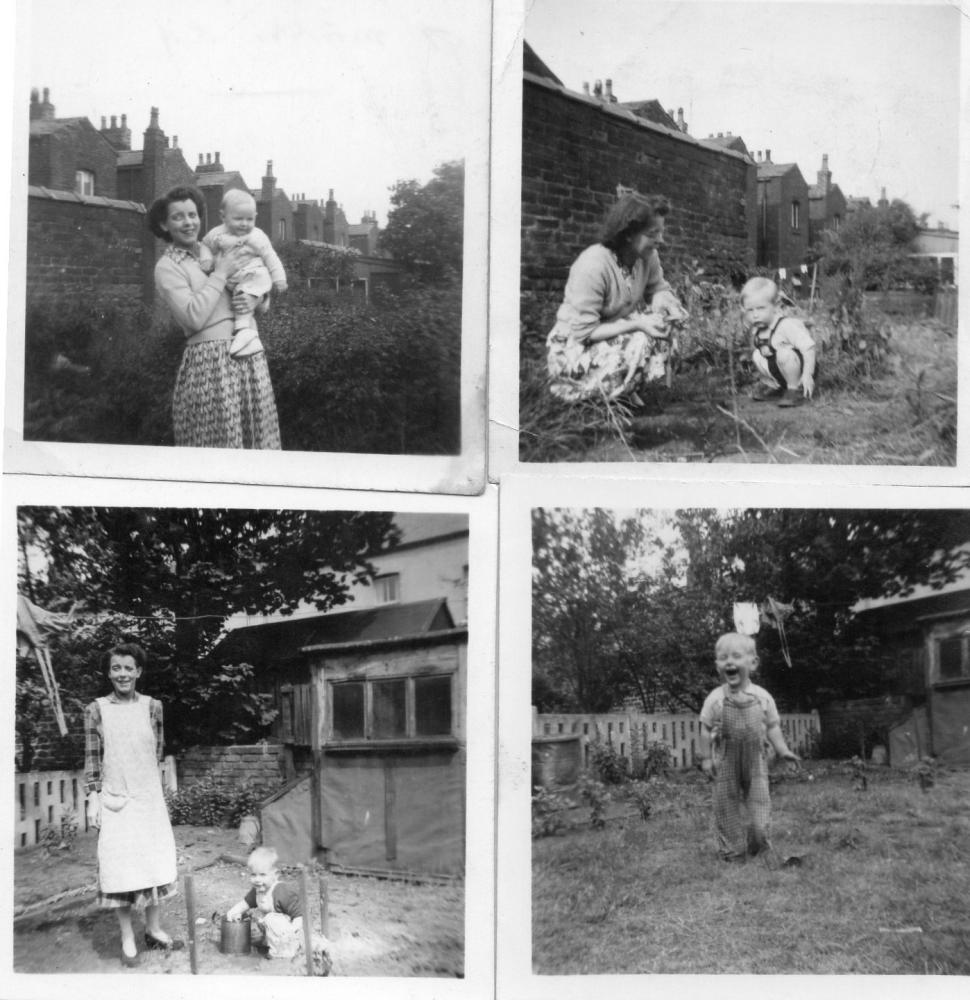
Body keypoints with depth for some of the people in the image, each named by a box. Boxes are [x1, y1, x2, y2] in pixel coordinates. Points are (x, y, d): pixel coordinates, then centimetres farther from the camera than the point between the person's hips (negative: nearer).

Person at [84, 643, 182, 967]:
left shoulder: (152, 706, 2)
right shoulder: (96, 710, -4)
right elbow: (92, 758, -2)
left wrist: (138, 774, 6)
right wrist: (93, 798, -6)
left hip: (149, 797, 2)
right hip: (114, 799, -2)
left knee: (153, 859, 8)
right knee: (120, 865, 0)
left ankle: (154, 929, 22)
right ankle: (128, 940, 7)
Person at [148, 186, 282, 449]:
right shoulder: (167, 267, -1)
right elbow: (194, 317, -15)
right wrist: (220, 274, -8)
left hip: (250, 355, 6)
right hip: (210, 360, -6)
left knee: (258, 436, 4)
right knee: (219, 442, -7)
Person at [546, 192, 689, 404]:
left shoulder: (647, 256, -11)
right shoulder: (593, 266, -31)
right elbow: (583, 332, -29)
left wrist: (667, 303, -20)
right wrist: (636, 324, -33)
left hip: (614, 336, 7)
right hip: (573, 346, -7)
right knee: (641, 343, -28)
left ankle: (628, 391, 2)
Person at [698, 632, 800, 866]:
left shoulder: (762, 697, -4)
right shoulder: (715, 699, -7)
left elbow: (772, 726, 4)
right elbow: (706, 730, -2)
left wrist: (782, 750, -5)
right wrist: (706, 758, -5)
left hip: (755, 760, 1)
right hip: (725, 762, -1)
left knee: (759, 802, 3)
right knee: (726, 805, 3)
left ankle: (760, 845, 21)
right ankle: (733, 851, 15)